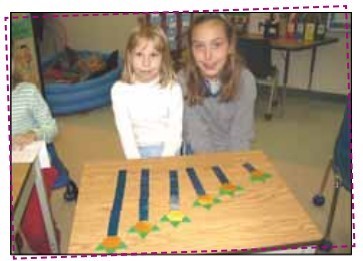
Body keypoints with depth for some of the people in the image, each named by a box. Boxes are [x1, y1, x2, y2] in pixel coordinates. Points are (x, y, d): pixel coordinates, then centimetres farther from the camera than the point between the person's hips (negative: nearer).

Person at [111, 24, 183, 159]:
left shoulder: (173, 88, -8)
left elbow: (175, 132, -7)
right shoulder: (120, 89, -6)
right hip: (138, 152, 1)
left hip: (167, 153, 0)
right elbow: (125, 132, -8)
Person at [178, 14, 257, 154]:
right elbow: (196, 134, -18)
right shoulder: (184, 80, -18)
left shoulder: (245, 80, -16)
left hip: (232, 152, 0)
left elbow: (241, 134, -14)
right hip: (198, 153, 0)